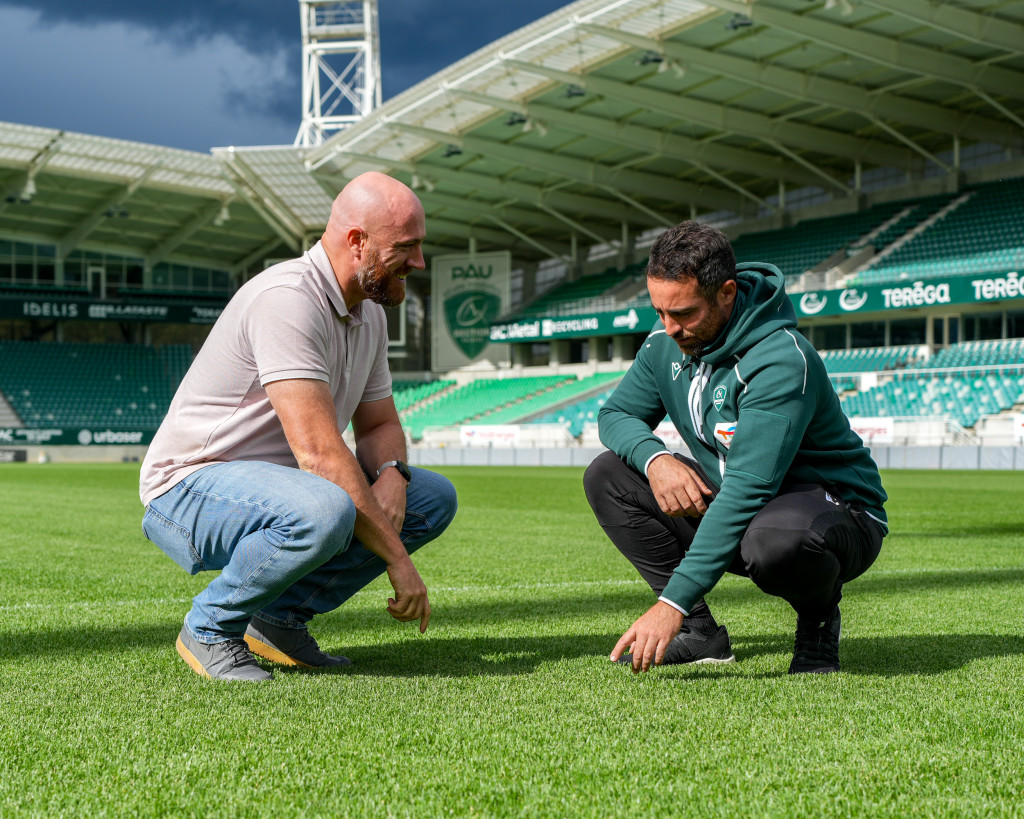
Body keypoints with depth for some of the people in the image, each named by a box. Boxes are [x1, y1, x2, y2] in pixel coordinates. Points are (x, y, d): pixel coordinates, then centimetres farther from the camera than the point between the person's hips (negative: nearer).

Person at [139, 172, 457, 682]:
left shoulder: (369, 312, 6)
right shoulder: (287, 299, -25)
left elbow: (380, 424, 16)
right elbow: (318, 451, -30)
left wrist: (391, 474, -9)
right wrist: (397, 559, -26)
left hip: (277, 485, 10)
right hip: (192, 489, -9)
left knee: (435, 498, 3)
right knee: (324, 511, -39)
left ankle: (282, 614, 6)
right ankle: (210, 626, -11)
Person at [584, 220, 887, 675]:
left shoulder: (780, 360, -29)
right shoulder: (667, 340, -5)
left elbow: (748, 490, -36)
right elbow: (616, 414, 7)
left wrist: (673, 602, -40)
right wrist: (653, 457, -20)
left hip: (838, 513, -7)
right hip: (728, 506, 7)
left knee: (773, 537, -42)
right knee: (607, 475, -5)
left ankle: (818, 620, -6)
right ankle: (699, 631, -2)